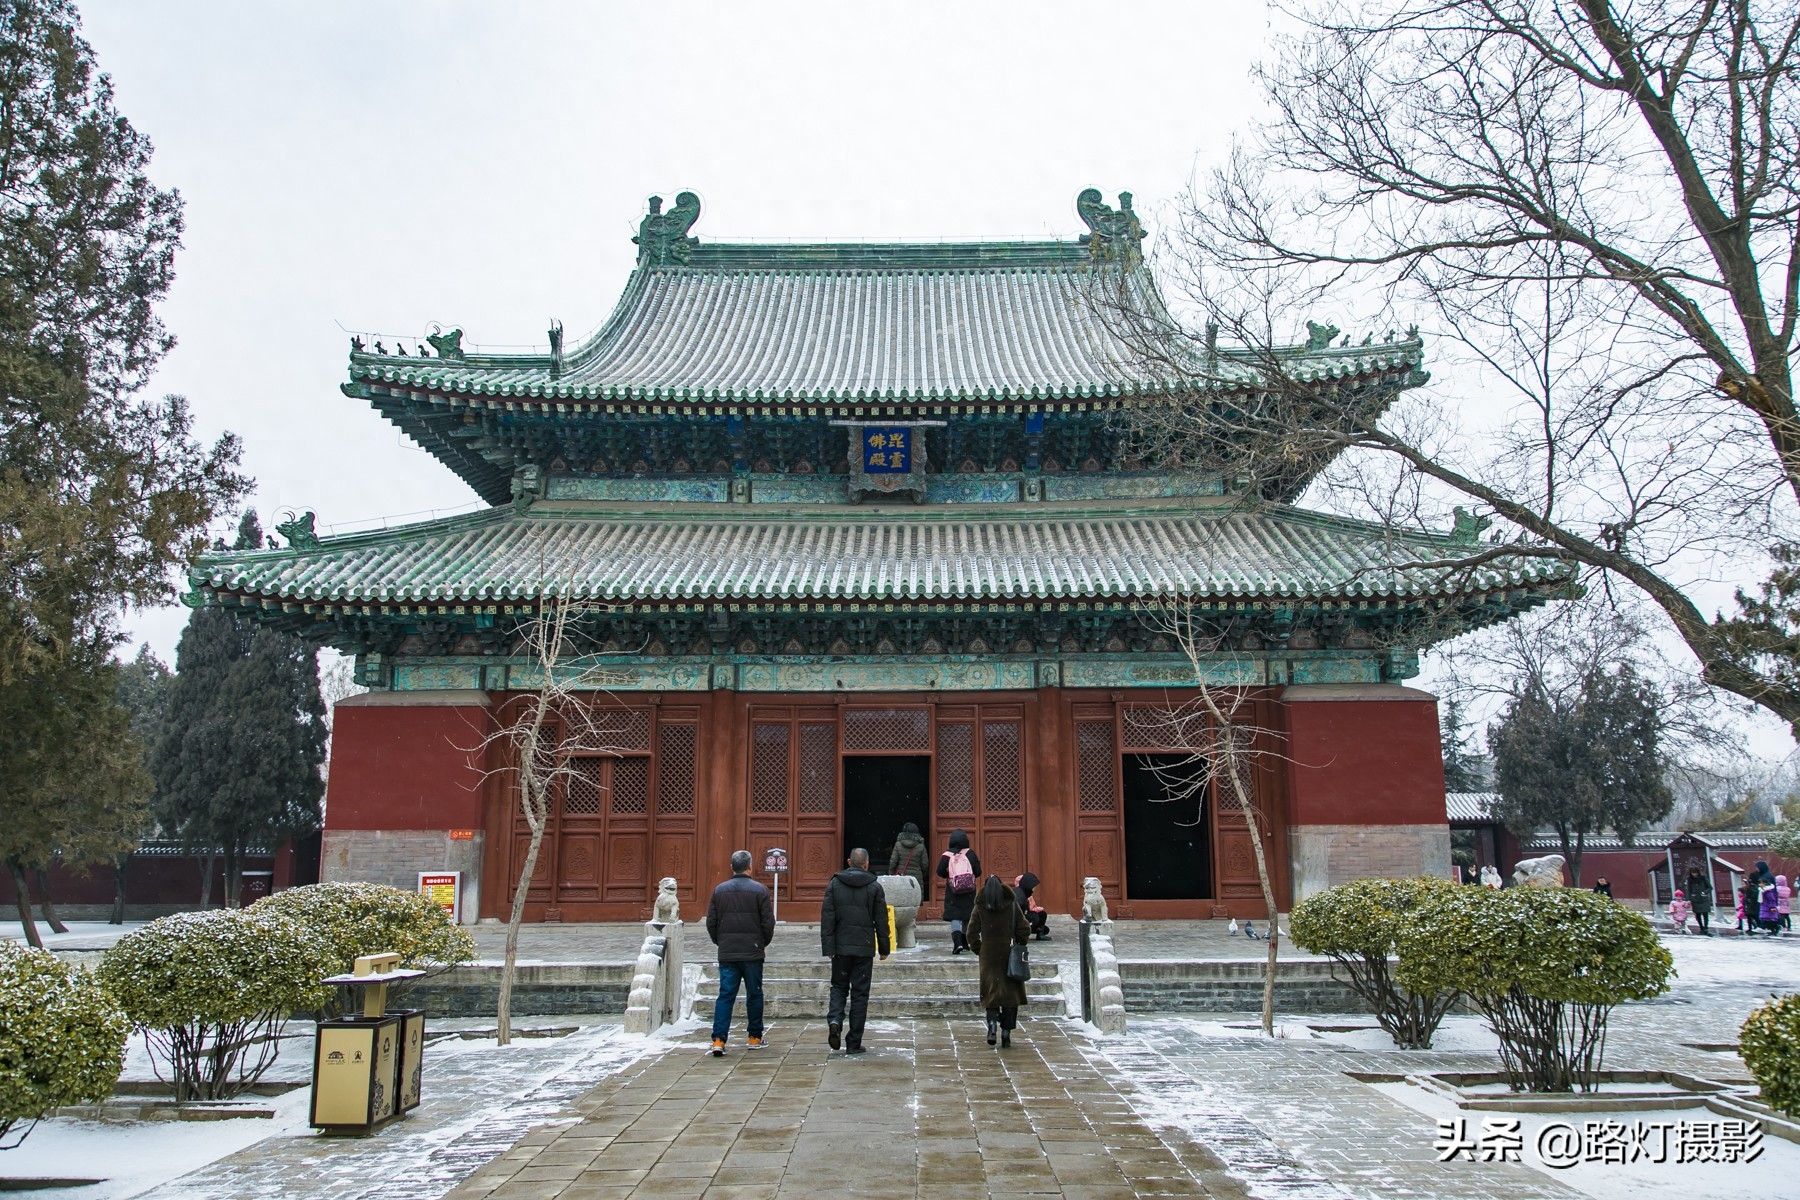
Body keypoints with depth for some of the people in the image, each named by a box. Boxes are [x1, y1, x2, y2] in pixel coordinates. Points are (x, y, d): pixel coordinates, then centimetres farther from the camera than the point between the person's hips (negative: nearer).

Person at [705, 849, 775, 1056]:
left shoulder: (719, 890, 2)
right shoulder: (759, 890, -6)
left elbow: (711, 922, 5)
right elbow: (768, 923, -6)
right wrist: (763, 943, 11)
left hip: (726, 953, 2)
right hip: (752, 953, -2)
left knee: (725, 995, 4)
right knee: (754, 994, 10)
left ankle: (718, 1039, -6)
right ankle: (755, 1037, 17)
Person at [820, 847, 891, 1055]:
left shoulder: (834, 884, 1)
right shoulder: (874, 887, -1)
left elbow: (827, 918, -3)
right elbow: (881, 921, 1)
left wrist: (827, 947, -1)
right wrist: (884, 948, 9)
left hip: (841, 947, 1)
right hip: (865, 947, -1)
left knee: (839, 986, 17)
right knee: (860, 993, 6)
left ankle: (834, 1020, -11)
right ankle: (854, 1043, 6)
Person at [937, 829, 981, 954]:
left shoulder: (947, 856, -8)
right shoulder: (970, 854, -5)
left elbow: (940, 873, -5)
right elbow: (978, 872, -3)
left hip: (952, 891, -2)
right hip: (969, 891, 2)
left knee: (954, 917, -2)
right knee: (967, 917, 16)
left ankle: (957, 942, -22)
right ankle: (965, 943, 26)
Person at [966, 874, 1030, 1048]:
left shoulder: (979, 908, -2)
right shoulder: (1013, 906, -1)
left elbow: (972, 933, -1)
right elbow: (1024, 930, -1)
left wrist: (978, 950, 10)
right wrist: (1018, 947, 12)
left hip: (988, 956, 0)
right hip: (1008, 955, 0)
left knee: (991, 991, 9)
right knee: (1010, 992, 7)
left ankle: (992, 1023, -14)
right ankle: (1006, 1032, 3)